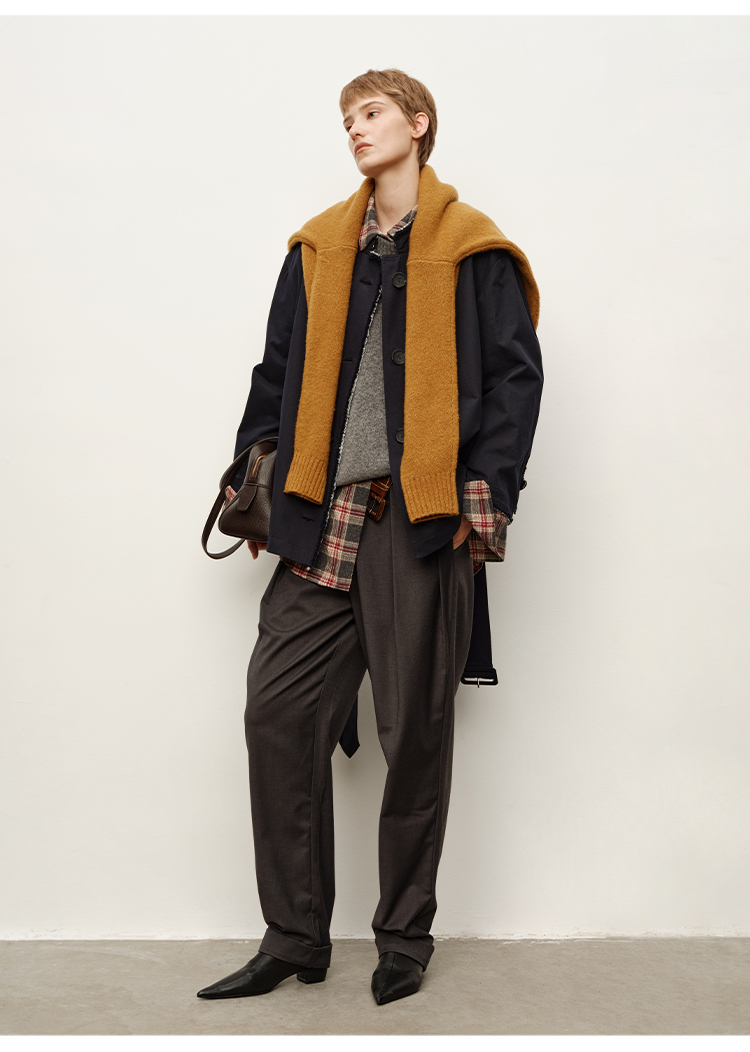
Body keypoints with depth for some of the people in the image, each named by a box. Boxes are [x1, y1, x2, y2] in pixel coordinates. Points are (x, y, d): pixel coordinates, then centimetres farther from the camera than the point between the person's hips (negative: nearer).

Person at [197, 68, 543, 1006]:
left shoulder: (471, 249, 4)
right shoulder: (318, 249, 17)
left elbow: (515, 375, 0)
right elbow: (278, 372, 20)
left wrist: (488, 493, -10)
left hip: (424, 517, -4)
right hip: (324, 517, 4)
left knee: (415, 728, 2)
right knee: (277, 708, -1)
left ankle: (404, 938, 19)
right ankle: (294, 937, 13)